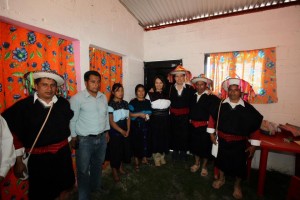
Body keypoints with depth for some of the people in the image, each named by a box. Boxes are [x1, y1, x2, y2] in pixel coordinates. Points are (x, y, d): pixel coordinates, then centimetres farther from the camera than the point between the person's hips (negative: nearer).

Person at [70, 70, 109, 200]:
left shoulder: (103, 97, 3)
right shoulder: (77, 98, -13)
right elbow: (73, 119, -9)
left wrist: (106, 131, 13)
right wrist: (73, 137, -5)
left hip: (101, 138, 5)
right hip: (84, 140, -5)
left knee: (98, 165, 24)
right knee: (83, 169, 12)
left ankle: (96, 186, 49)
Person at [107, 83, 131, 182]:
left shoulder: (125, 103, 4)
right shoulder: (110, 105, -13)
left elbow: (128, 117, 6)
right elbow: (111, 121, -15)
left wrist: (128, 130, -4)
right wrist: (121, 131, -14)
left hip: (125, 131, 6)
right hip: (115, 131, -5)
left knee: (124, 149, 15)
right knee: (115, 151, 6)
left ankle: (120, 167, 38)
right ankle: (114, 172, 26)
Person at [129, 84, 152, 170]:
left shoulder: (147, 102, 9)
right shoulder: (133, 102, -5)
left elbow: (150, 112, 14)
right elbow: (130, 114, -11)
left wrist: (148, 116, -6)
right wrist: (139, 114, -18)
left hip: (145, 125, 4)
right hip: (135, 125, -3)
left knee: (146, 141, 9)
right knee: (136, 142, 5)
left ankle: (144, 158, 30)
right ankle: (136, 161, 24)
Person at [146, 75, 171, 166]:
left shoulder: (167, 94, 4)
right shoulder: (150, 94, -4)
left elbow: (170, 106, 7)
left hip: (165, 119, 3)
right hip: (155, 120, -2)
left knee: (164, 137, 11)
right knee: (155, 137, 6)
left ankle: (162, 156, 32)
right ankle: (156, 157, 27)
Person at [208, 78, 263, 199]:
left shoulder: (247, 108, -12)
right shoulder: (221, 105, -8)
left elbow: (256, 125, -6)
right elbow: (213, 117, 3)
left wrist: (253, 144, -4)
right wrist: (211, 133, 3)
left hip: (239, 142, -1)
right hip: (222, 140, 2)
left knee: (239, 164, 14)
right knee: (222, 160, 20)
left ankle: (237, 186, 44)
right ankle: (221, 179, 48)